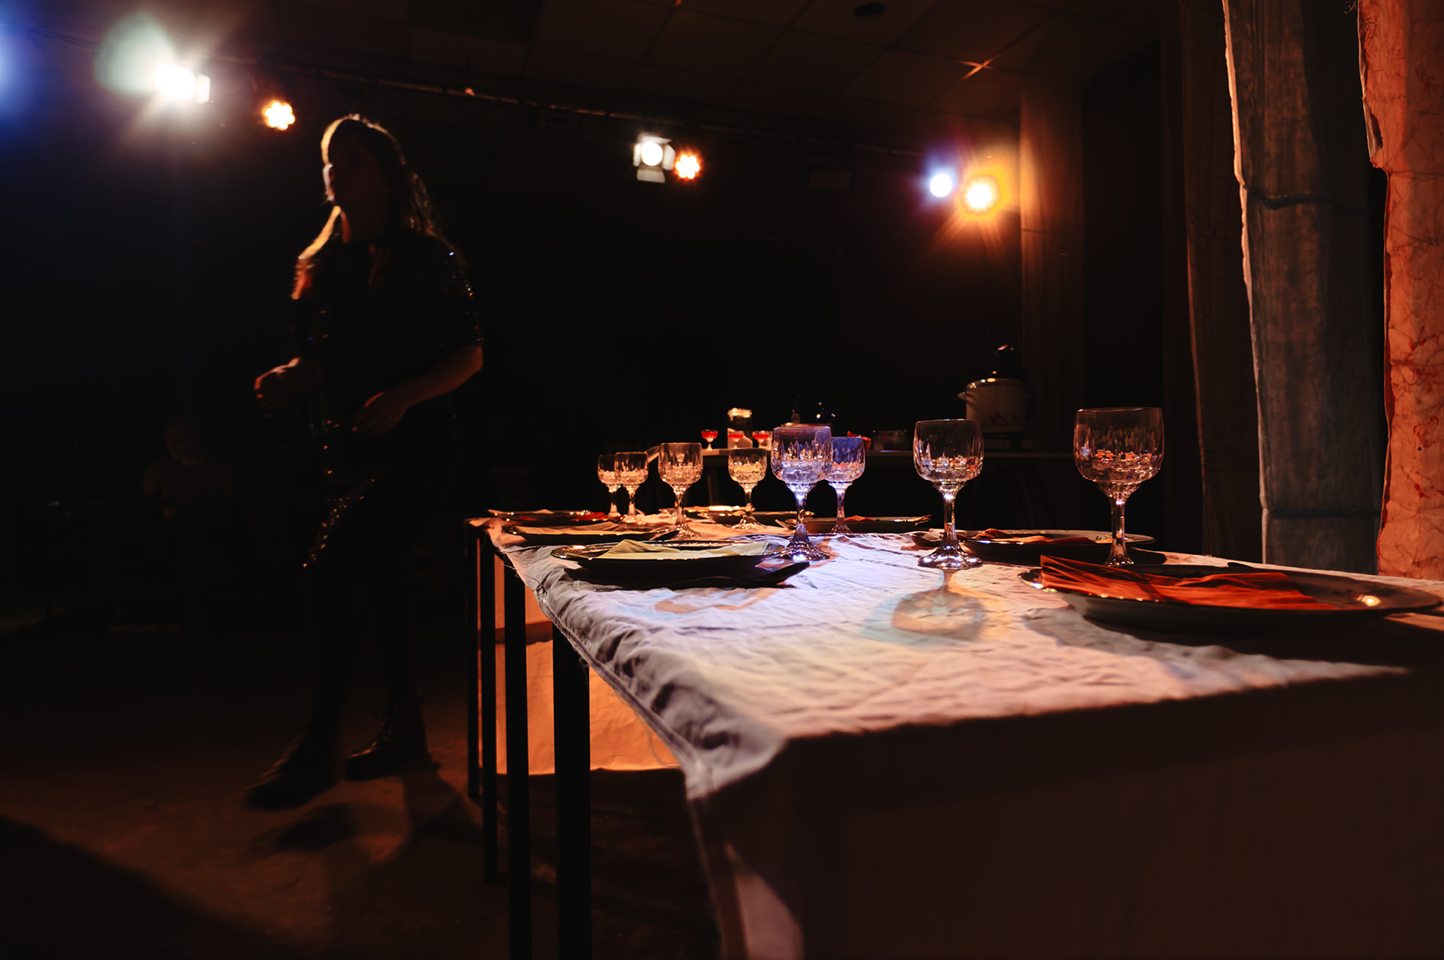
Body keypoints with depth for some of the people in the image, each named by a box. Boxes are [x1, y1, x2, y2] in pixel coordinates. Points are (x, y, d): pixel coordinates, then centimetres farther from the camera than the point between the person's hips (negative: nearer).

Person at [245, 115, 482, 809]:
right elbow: (316, 357, 22)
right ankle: (404, 730, 23)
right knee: (375, 583, 10)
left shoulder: (426, 258, 0)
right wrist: (285, 380, -1)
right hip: (346, 451, 7)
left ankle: (319, 745, -5)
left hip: (409, 447, -6)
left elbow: (469, 354, -4)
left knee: (328, 575, -18)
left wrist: (403, 396, -18)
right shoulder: (318, 266, 17)